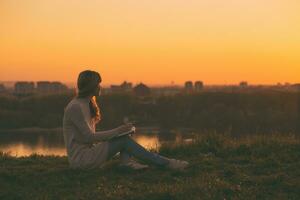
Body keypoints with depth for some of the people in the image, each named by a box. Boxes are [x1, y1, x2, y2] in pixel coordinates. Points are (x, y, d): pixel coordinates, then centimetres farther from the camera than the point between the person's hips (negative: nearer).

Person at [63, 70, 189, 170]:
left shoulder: (87, 104, 15)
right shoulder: (75, 107, -16)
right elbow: (90, 137, -21)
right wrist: (117, 131, -19)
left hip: (89, 151, 10)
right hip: (80, 158, -10)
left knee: (124, 136, 4)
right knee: (124, 140, -16)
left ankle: (127, 161, -22)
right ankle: (166, 163, -15)